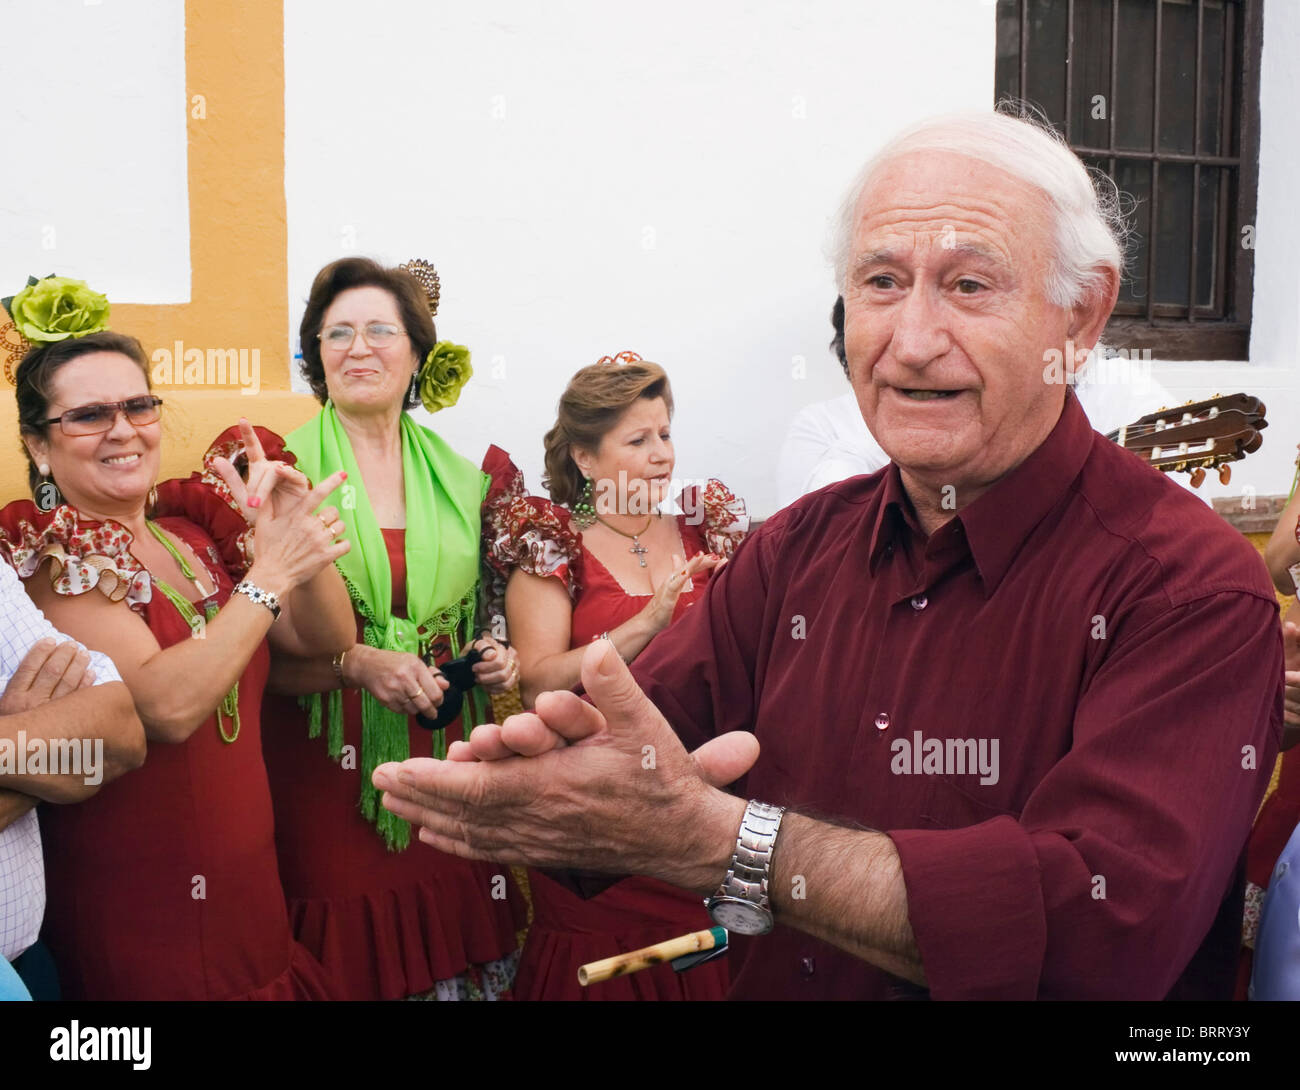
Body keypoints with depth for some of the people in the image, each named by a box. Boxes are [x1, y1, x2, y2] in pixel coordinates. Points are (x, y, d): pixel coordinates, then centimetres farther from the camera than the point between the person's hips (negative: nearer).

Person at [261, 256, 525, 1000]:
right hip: (331, 769, -3)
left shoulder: (460, 480, 9)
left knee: (456, 952, 8)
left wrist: (493, 659, -2)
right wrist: (356, 664, -20)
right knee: (351, 957, 2)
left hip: (447, 768, 3)